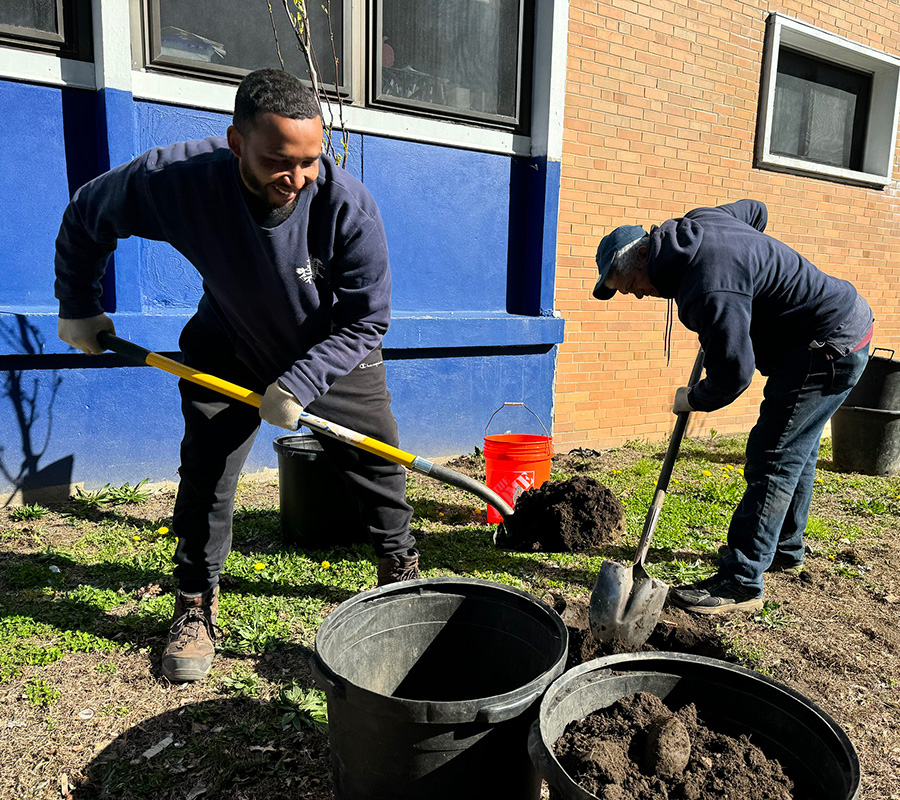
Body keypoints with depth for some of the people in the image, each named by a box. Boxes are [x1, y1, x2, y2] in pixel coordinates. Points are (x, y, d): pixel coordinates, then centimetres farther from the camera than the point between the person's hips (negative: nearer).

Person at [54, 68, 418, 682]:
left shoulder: (349, 207, -32)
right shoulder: (178, 178, -28)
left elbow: (366, 321, -22)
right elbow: (85, 218, -7)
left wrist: (299, 384, -29)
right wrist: (78, 307, -1)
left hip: (333, 353, 0)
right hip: (230, 350, 1)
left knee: (380, 466, 4)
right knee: (206, 472, -4)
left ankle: (401, 571, 29)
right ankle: (196, 608, 16)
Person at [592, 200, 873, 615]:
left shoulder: (710, 289, -31)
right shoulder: (694, 223, -1)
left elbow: (733, 376, -29)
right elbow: (754, 210, 21)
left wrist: (692, 400, -9)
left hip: (829, 348, -11)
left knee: (772, 459, -10)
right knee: (795, 451, 20)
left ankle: (740, 583, -4)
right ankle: (784, 548, 37)